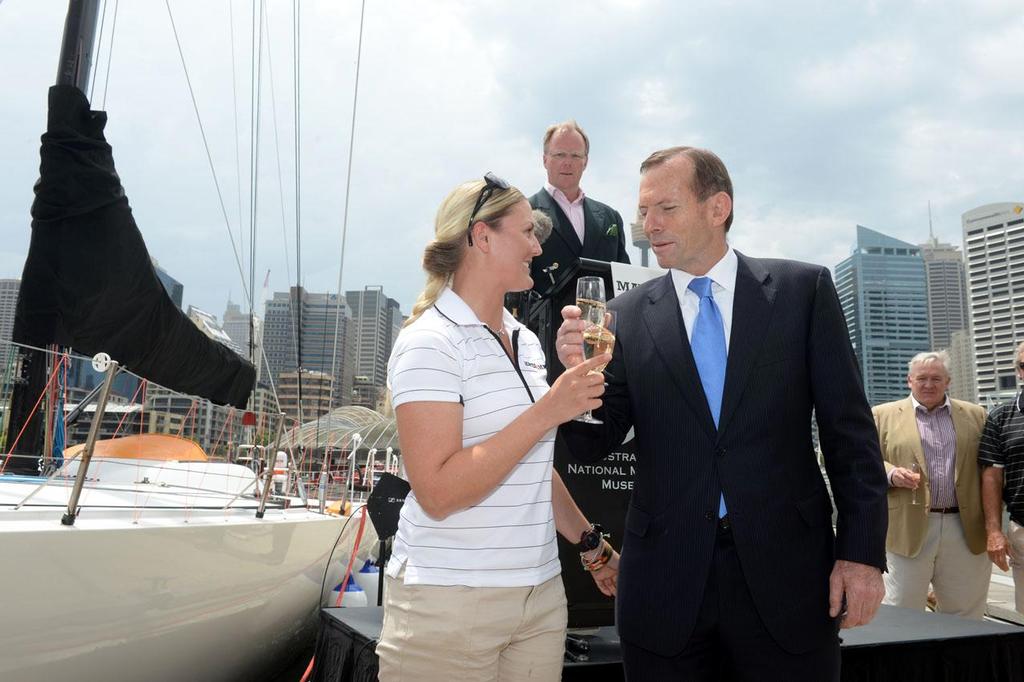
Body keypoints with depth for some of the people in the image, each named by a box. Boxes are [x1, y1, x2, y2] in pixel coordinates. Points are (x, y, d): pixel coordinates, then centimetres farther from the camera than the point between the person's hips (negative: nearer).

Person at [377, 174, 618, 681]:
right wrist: (547, 411, -22)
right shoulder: (430, 341, -14)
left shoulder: (525, 341, 10)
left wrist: (592, 546, 17)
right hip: (450, 603, -7)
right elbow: (438, 493, -21)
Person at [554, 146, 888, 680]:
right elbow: (594, 445, 2)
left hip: (784, 571, 0)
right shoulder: (627, 315, 2)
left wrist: (862, 552, -4)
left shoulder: (803, 289, 1)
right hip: (665, 584, 1)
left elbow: (849, 431, 1)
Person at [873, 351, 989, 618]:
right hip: (908, 529, -2)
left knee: (966, 614, 10)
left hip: (967, 530, 3)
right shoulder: (883, 415, 6)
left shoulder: (975, 415, 13)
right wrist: (891, 474, -17)